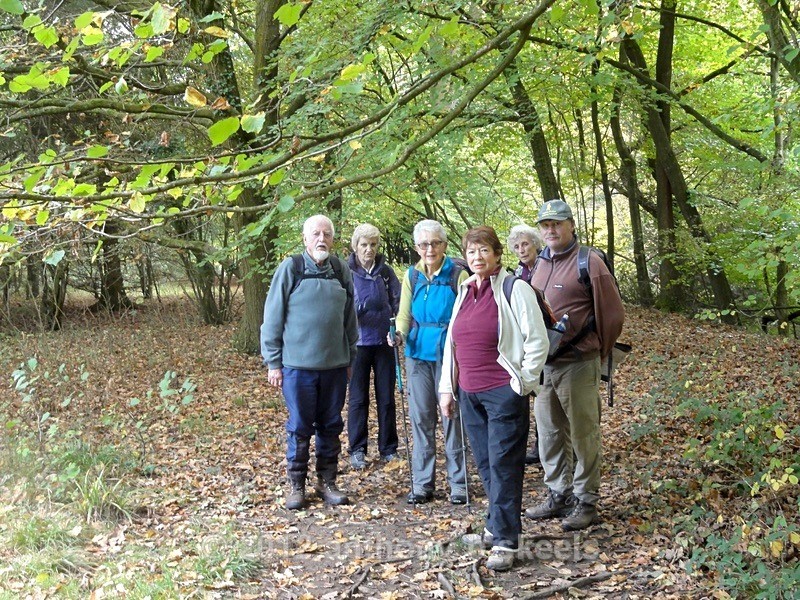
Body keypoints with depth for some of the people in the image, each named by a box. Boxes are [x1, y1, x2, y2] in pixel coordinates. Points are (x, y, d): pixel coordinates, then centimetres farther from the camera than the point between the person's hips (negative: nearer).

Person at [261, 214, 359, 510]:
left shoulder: (342, 271, 5)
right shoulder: (290, 269, -6)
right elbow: (272, 318, -4)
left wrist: (350, 358, 14)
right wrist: (273, 363, -5)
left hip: (335, 365, 3)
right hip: (298, 364, -3)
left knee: (331, 426, 11)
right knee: (299, 427, 5)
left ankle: (327, 481, 23)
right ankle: (296, 485, 18)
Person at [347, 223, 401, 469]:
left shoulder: (386, 271, 2)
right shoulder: (346, 272, -5)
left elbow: (398, 302, 7)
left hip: (384, 341, 2)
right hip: (358, 342, -2)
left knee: (387, 398, 9)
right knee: (358, 398, 5)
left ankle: (389, 448, 20)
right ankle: (357, 450, 16)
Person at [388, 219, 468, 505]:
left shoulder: (458, 275, -6)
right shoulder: (412, 276, 7)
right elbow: (405, 313, 8)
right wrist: (399, 333, -12)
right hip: (418, 354, 4)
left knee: (452, 417, 1)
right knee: (420, 417, 8)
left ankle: (458, 483, 13)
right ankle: (422, 484, 17)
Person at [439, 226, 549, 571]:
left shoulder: (515, 290, -7)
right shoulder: (464, 293, 14)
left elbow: (537, 342, -8)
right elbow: (452, 343, 19)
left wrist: (523, 383, -9)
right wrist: (447, 388, 16)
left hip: (504, 393, -7)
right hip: (469, 394, 7)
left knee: (503, 465, -5)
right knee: (485, 464, 12)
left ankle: (505, 542, 1)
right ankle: (497, 528, 24)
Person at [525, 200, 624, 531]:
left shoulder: (589, 262, -9)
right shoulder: (540, 264, 12)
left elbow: (613, 314, -7)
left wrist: (597, 353, 3)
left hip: (577, 364, -7)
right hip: (542, 363, 7)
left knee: (583, 435, 3)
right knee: (549, 432, 15)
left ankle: (586, 501, 14)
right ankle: (558, 495, 28)